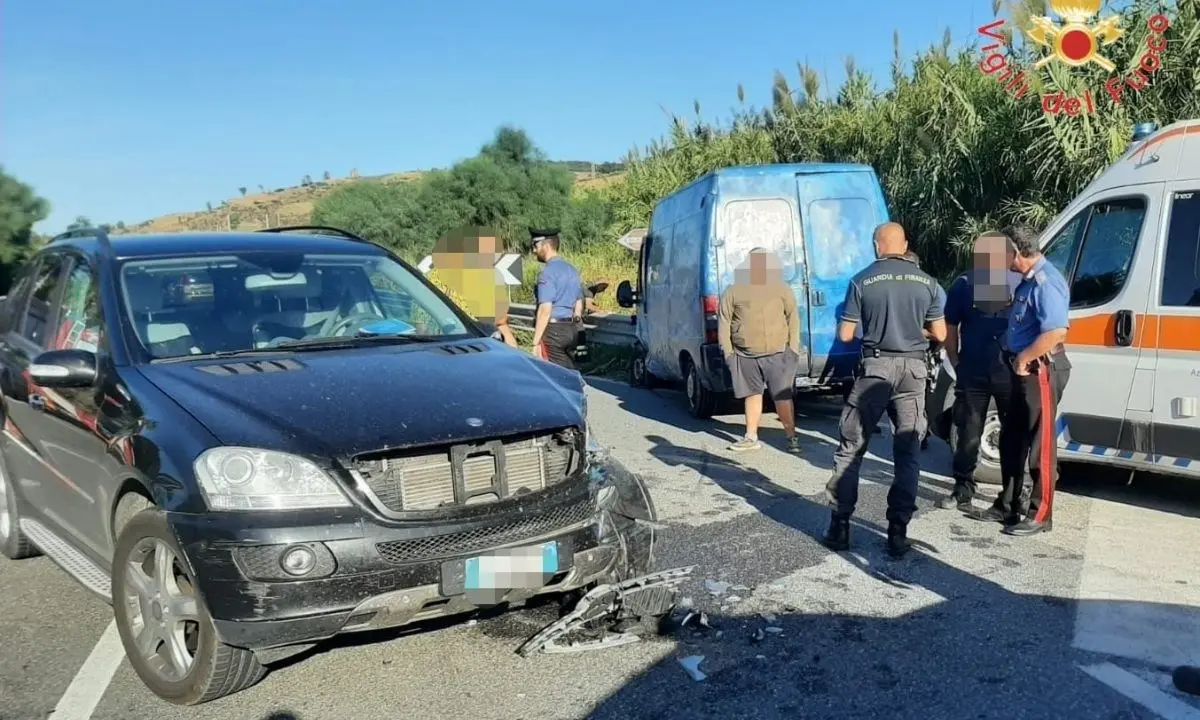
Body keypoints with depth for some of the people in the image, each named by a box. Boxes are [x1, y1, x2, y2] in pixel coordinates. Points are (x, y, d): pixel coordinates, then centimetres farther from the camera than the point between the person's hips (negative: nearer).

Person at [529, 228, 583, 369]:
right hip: (572, 330, 8)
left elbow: (545, 310, -19)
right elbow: (579, 304, 19)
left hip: (553, 330, -8)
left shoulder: (548, 272, -13)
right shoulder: (572, 269, 14)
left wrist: (536, 342, -18)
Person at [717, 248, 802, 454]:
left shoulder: (781, 288, 4)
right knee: (752, 395, 13)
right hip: (745, 356, 2)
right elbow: (723, 321, 5)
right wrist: (727, 351, 0)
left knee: (782, 397, -3)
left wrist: (793, 348, 0)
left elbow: (793, 318, 7)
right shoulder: (734, 291, 2)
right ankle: (751, 437, 22)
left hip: (778, 354, -1)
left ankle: (792, 437, 8)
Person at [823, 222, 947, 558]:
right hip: (913, 369, 2)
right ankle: (898, 531, 7)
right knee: (908, 453, 9)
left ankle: (840, 525, 9)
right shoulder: (926, 282, 4)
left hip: (876, 368, -2)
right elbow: (940, 334, 7)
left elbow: (845, 335, -3)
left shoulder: (863, 281, -4)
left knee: (851, 448, 8)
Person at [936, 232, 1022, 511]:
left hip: (1010, 374, 0)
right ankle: (963, 489, 19)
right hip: (973, 374, 0)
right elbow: (950, 327, 7)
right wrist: (956, 363, 4)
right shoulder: (963, 284, -3)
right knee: (968, 435, 7)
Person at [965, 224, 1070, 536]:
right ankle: (1007, 506, 25)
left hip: (1041, 370, -10)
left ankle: (1040, 514, 9)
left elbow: (1056, 331, -28)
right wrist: (1017, 359, 12)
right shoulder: (1029, 280, 12)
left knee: (1040, 443, -1)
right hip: (1025, 369, 10)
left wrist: (1024, 358, -19)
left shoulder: (1045, 281, -19)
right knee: (1011, 440, 15)